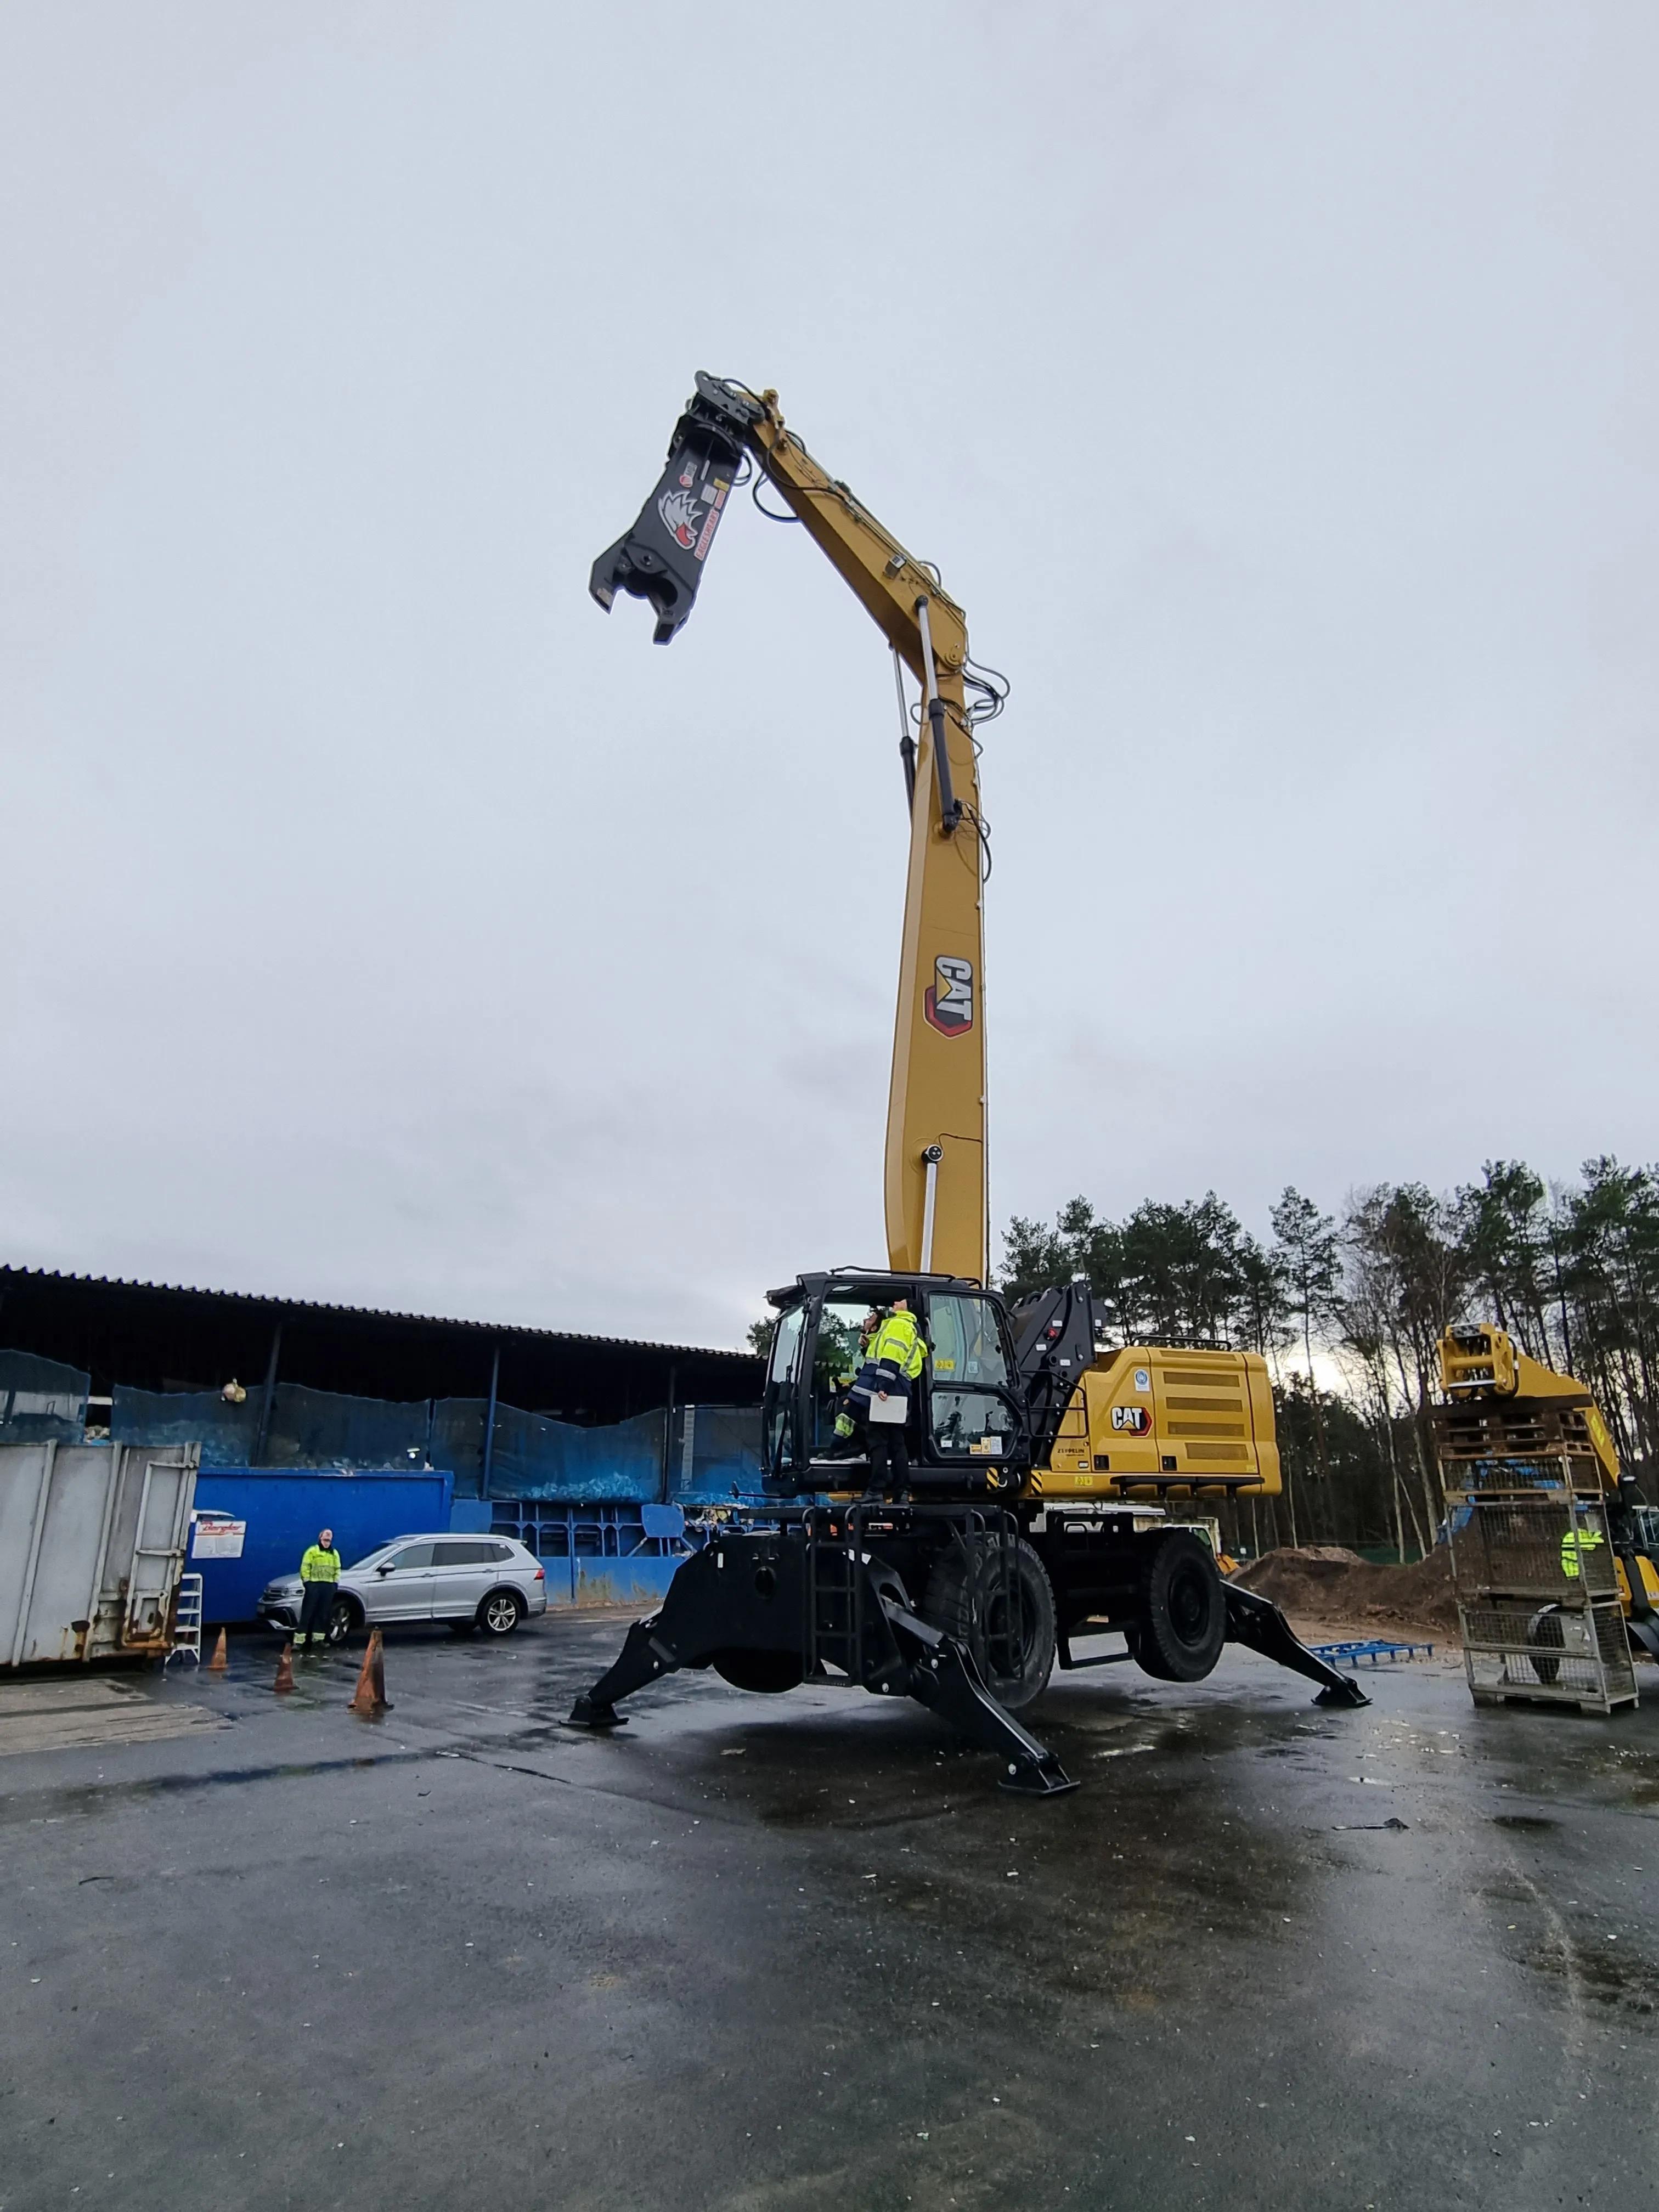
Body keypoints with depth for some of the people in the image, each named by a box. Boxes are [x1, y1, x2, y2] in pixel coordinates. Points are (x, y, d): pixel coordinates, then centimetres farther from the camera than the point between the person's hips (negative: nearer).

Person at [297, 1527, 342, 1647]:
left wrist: (335, 1583, 7)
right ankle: (300, 1640, -7)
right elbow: (305, 1568, -5)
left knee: (324, 1614, 6)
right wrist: (307, 1581, -12)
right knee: (308, 1613, -7)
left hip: (329, 1586, 5)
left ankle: (318, 1638, 12)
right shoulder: (312, 1551, 0)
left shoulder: (334, 1553, 16)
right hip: (314, 1585, -5)